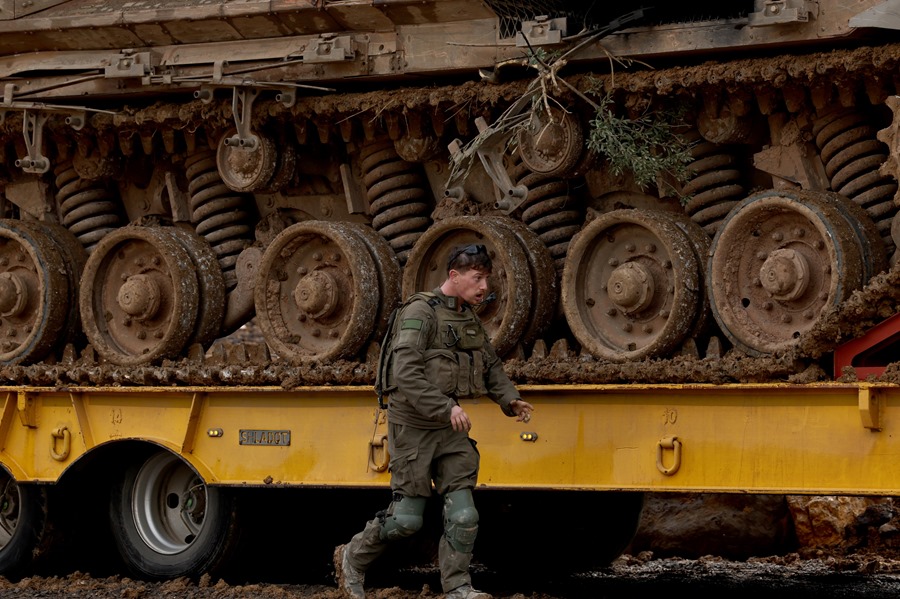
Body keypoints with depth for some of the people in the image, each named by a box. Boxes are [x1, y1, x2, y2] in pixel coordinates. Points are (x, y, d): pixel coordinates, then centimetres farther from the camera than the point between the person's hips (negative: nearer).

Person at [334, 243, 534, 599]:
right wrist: (447, 408, -31)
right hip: (413, 426, -7)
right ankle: (352, 559, 19)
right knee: (407, 518, -3)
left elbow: (490, 366, 21)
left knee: (463, 514, -3)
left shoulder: (469, 319, 11)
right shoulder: (420, 313, -16)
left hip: (449, 427, 7)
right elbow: (406, 375, -25)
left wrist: (510, 400, 3)